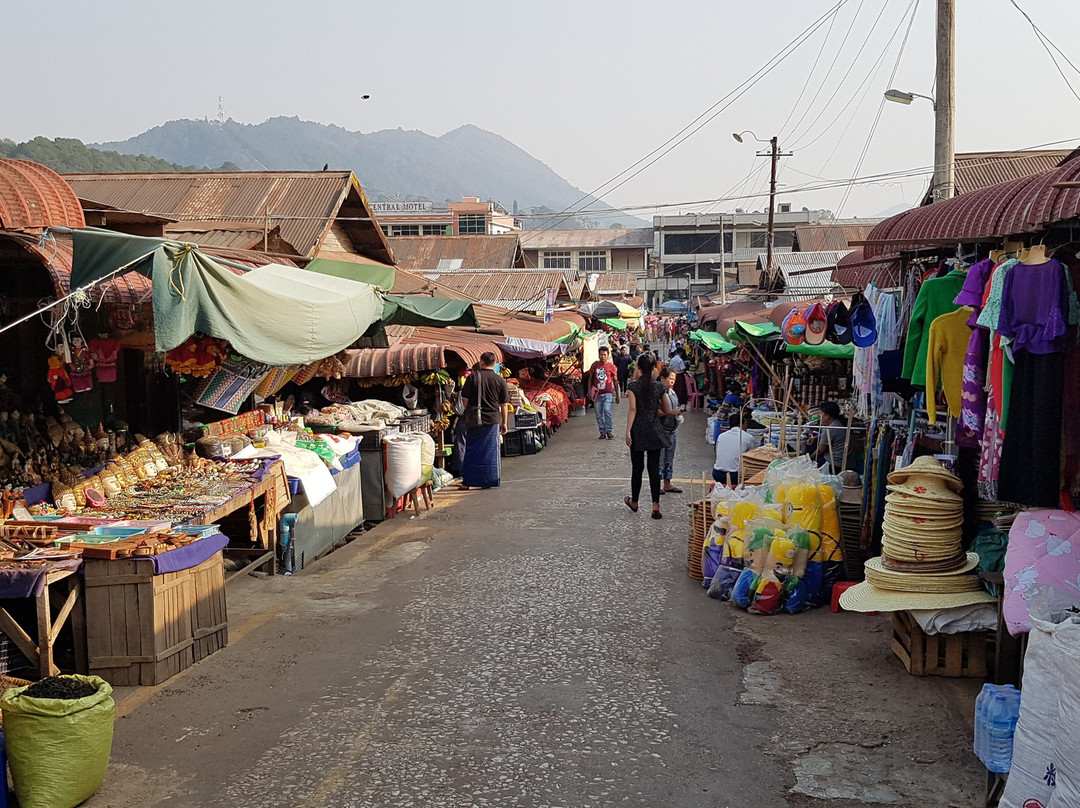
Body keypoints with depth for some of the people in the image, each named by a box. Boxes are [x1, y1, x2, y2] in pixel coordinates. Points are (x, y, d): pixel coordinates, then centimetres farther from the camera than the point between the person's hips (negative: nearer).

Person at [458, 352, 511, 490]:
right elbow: (504, 404, 2)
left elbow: (464, 399, -3)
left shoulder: (473, 376, -5)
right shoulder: (500, 380, -1)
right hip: (493, 420, 1)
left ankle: (467, 482, 9)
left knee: (472, 451, 7)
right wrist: (504, 423, 10)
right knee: (490, 451, 8)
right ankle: (489, 481, 10)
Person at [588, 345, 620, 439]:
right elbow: (590, 378, 13)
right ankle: (602, 432, 13)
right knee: (599, 414, 4)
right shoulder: (595, 365, 7)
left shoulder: (611, 367, 3)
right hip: (597, 393, 3)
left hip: (607, 393, -3)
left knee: (607, 411, -19)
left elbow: (615, 381, 9)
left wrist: (617, 395, 10)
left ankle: (609, 431, -10)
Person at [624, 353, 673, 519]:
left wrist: (628, 431, -15)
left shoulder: (633, 386, -8)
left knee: (637, 468, 11)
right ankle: (655, 507, -2)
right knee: (654, 469, 3)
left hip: (638, 431, -1)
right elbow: (667, 411, 8)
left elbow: (633, 409, -15)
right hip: (654, 431, 1)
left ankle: (634, 502, 28)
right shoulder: (659, 386, 0)